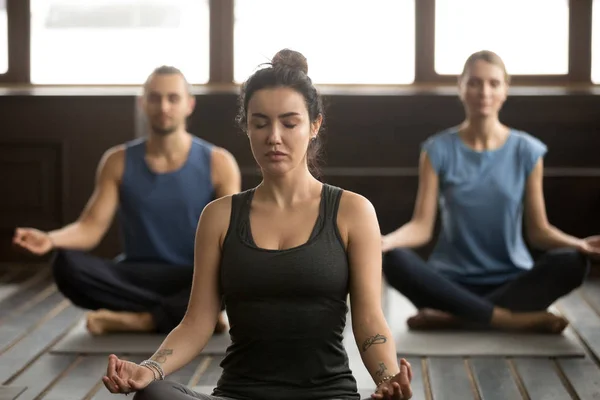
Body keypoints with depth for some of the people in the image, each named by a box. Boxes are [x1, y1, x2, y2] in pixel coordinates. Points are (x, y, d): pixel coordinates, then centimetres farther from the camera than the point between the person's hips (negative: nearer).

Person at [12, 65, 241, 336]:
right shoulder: (118, 162, 3)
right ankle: (194, 314, -26)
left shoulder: (218, 163, -1)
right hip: (137, 279, 2)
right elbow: (92, 227, -4)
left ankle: (134, 320, -27)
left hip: (195, 281, -2)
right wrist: (50, 239, -25)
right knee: (67, 264, -28)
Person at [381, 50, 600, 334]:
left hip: (511, 282, 1)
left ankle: (452, 318, -27)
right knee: (395, 260, -31)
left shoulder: (527, 151, 3)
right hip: (452, 282, -1)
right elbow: (422, 226, -5)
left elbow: (539, 231, 2)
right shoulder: (439, 150, 1)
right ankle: (514, 319, -27)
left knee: (571, 263, -29)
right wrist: (386, 240, -26)